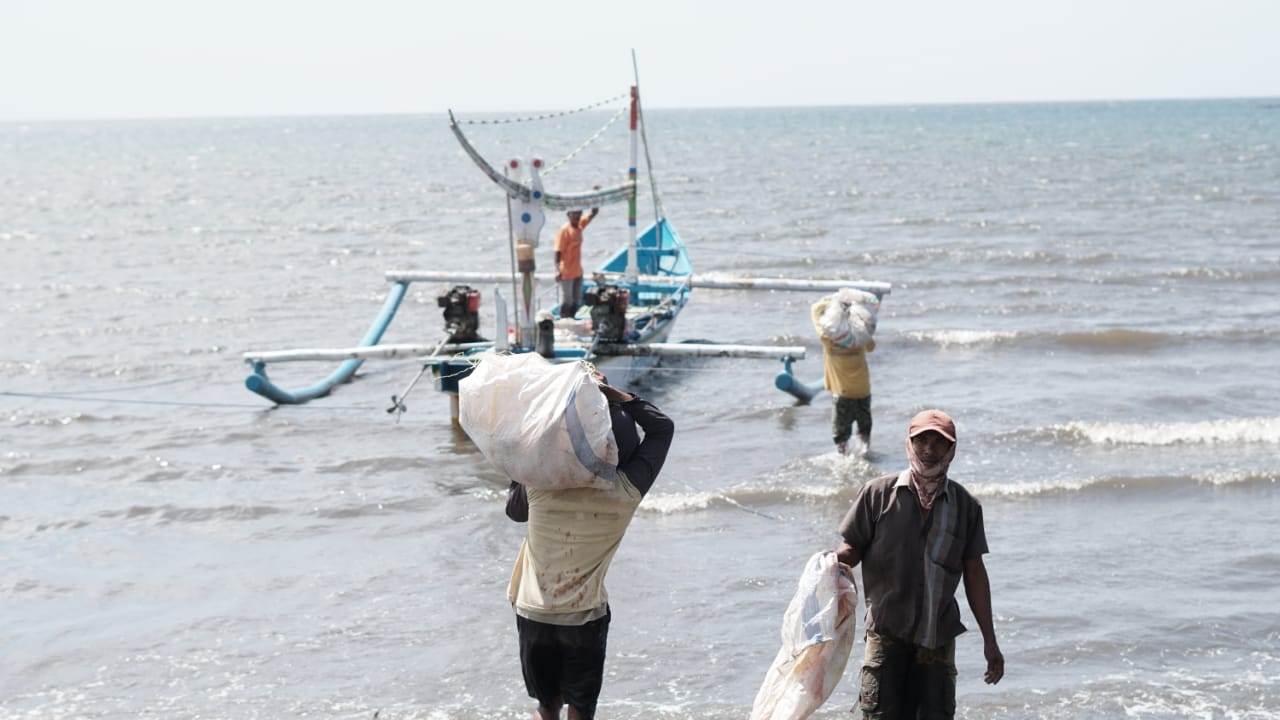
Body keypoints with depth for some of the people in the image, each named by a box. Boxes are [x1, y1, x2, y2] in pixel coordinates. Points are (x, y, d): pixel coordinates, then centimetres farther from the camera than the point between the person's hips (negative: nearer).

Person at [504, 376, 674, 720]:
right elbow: (662, 427, -6)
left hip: (533, 612, 1)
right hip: (585, 616, -1)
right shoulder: (626, 494, -16)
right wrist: (613, 394, -8)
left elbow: (515, 510, 9)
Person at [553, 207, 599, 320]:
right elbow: (558, 251, -21)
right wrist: (558, 270, -29)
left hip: (577, 271, 8)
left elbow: (594, 213, 11)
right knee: (566, 301, 0)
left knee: (577, 300, 17)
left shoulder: (580, 225, 5)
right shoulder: (564, 230, -17)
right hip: (567, 272, -8)